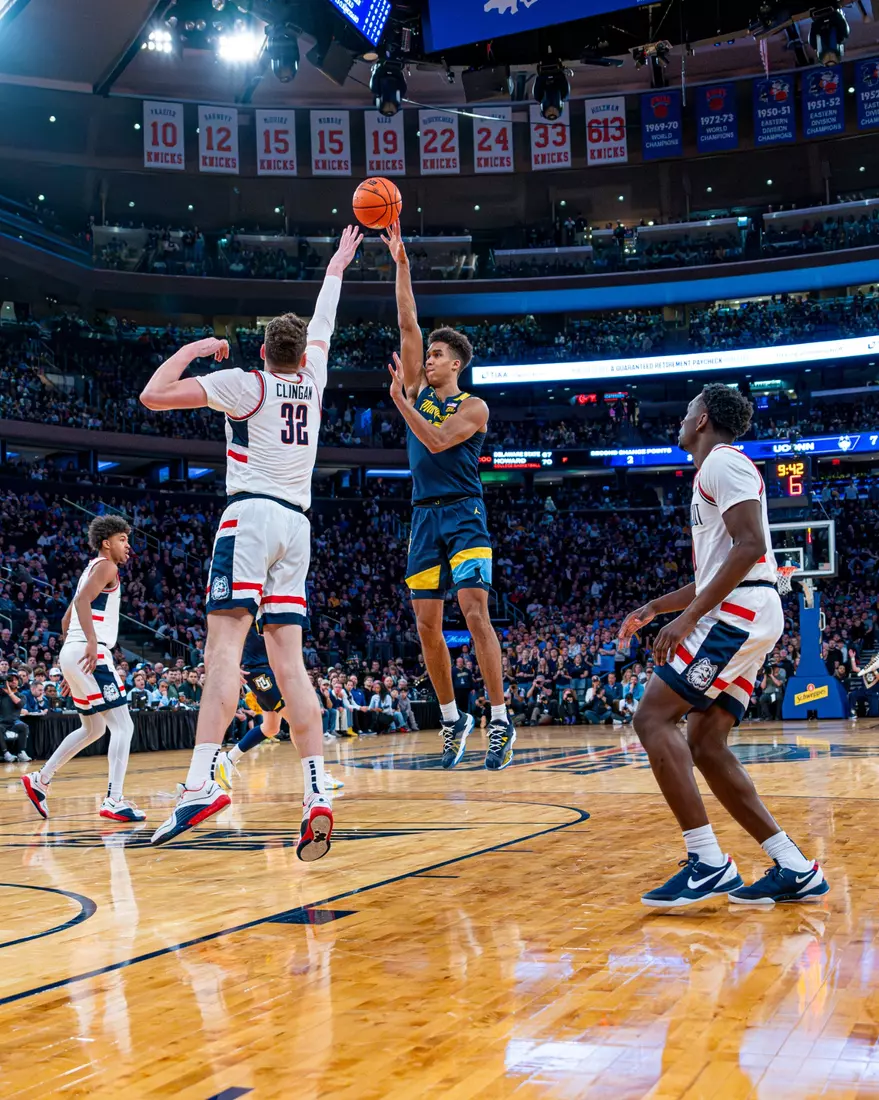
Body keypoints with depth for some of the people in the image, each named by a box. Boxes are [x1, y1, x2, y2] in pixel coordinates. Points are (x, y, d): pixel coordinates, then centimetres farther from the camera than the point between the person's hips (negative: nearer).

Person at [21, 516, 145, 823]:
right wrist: (92, 642, -30)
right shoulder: (106, 566, -3)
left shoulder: (92, 569, 25)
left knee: (93, 728, 23)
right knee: (123, 726, -11)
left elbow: (66, 619, 29)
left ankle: (39, 780, 27)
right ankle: (114, 801, -18)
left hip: (73, 653, 10)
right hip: (90, 654, -10)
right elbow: (82, 600, -21)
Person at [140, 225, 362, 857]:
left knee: (225, 645, -17)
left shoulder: (246, 384, 3)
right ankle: (317, 794, -11)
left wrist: (195, 348, 14)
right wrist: (336, 267, 50)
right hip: (297, 525, 5)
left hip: (251, 514, -5)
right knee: (289, 661, 0)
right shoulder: (313, 382, 16)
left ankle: (204, 780, -32)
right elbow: (323, 326, 36)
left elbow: (153, 395, 0)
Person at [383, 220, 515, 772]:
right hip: (425, 517, 6)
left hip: (463, 515, -6)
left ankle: (501, 721, -13)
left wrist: (399, 399, -18)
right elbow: (408, 325, 9)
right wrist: (401, 265, 5)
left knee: (475, 612, -16)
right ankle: (453, 719, 15)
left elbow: (437, 440, -16)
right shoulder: (419, 390, 14)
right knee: (427, 624, 3)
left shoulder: (473, 407, 0)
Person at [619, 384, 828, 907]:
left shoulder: (723, 461, -5)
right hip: (742, 619, 10)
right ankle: (795, 869, 4)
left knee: (654, 717, -14)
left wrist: (689, 616, -22)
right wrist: (654, 607, 30)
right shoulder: (713, 473, 27)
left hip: (739, 610, -10)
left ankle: (708, 863, -18)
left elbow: (750, 545, -19)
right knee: (705, 747, 6)